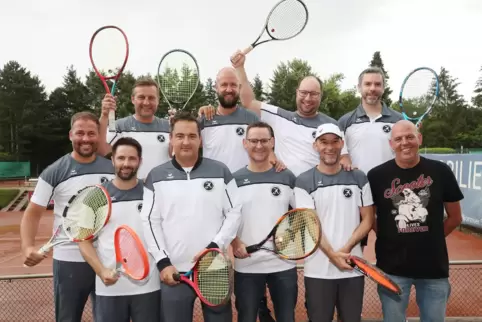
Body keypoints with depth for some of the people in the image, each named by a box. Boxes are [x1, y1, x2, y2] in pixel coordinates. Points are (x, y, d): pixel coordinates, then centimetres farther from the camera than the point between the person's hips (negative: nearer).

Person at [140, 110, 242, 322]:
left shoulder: (220, 171, 2)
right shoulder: (156, 176, 3)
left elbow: (234, 213, 1)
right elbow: (150, 221, 2)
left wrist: (215, 246, -10)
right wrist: (162, 261, -6)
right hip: (174, 271, 1)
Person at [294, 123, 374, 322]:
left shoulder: (359, 178, 5)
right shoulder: (304, 182, -3)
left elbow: (367, 220, 3)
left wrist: (346, 249, -11)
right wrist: (332, 255, -19)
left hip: (353, 267, 2)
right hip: (318, 271, -2)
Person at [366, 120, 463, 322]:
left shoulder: (440, 172, -3)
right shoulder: (377, 175, -7)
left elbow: (455, 217, 6)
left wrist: (431, 238, 5)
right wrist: (389, 238, -1)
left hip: (434, 266, 1)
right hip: (392, 267, -1)